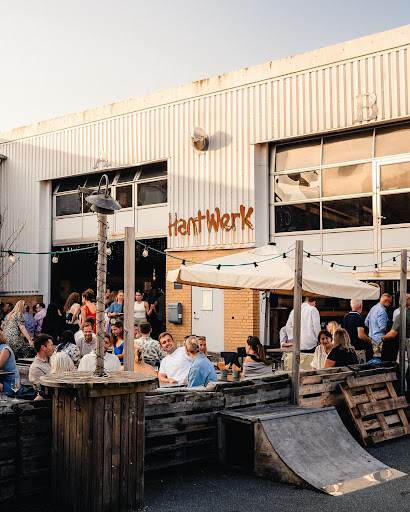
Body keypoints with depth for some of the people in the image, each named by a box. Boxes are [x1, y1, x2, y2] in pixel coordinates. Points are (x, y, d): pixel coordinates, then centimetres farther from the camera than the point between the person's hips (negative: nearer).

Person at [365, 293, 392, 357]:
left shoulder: (373, 308, 12)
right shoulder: (382, 311, -18)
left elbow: (366, 323, 19)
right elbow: (383, 328, -22)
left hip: (372, 337, 10)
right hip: (380, 340, -10)